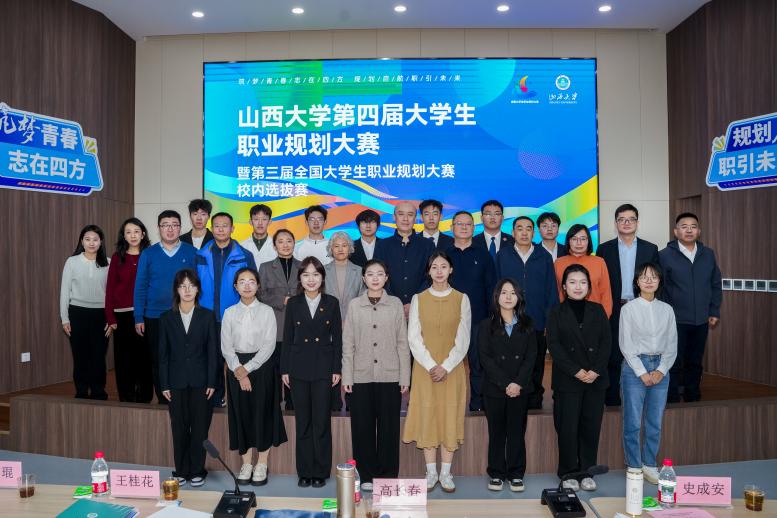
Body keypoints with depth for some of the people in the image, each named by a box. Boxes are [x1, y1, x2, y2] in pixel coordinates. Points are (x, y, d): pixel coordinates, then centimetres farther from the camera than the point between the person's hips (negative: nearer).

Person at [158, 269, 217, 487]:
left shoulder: (207, 316, 0)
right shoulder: (166, 318, 3)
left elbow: (212, 351, -1)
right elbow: (163, 353, 4)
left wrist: (211, 382, -6)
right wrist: (164, 384, 0)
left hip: (200, 380, -1)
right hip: (176, 381, 1)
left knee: (200, 427, 3)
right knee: (179, 427, 7)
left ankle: (197, 471, 16)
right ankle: (181, 470, 21)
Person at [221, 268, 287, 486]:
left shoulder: (266, 311, -3)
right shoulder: (229, 313, 4)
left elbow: (269, 345, -8)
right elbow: (226, 347, 0)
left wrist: (248, 368, -14)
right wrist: (238, 370, -13)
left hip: (261, 366, -2)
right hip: (237, 368, 2)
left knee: (262, 413, 2)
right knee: (241, 414, 6)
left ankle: (261, 465, 15)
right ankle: (246, 464, 19)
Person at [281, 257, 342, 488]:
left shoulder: (331, 303, 2)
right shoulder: (293, 304, 5)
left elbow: (337, 339, 3)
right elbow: (287, 339, 6)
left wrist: (336, 369, -2)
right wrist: (284, 369, 2)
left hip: (323, 369, -1)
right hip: (299, 369, 1)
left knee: (321, 422, 3)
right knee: (303, 423, 7)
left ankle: (321, 472, 15)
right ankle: (305, 472, 19)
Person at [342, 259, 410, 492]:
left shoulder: (396, 304, 4)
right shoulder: (354, 305, 5)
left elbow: (402, 343, 4)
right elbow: (348, 344, 5)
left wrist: (405, 377, 0)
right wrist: (347, 377, 0)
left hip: (390, 376, 0)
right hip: (361, 376, 1)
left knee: (389, 427, 4)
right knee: (362, 426, 5)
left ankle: (388, 475, 18)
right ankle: (367, 475, 19)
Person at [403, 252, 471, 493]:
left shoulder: (461, 299, 1)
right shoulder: (418, 299, 2)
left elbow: (463, 339, -2)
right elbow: (414, 338, -2)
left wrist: (446, 366, -12)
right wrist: (431, 365, -12)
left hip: (452, 369, 0)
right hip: (424, 368, 0)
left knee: (451, 416, 2)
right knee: (426, 416, 1)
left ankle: (446, 473, 13)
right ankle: (431, 472, 13)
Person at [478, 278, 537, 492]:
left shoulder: (527, 325, 7)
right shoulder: (487, 325, 2)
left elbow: (531, 356, 1)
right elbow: (485, 358, -5)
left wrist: (518, 383, -11)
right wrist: (505, 383, -13)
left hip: (520, 388, 1)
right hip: (494, 388, -1)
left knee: (517, 431, 6)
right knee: (496, 432, 6)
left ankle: (516, 474, 16)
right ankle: (496, 474, 16)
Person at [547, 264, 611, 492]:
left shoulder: (597, 310, 10)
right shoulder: (556, 313, 3)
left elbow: (606, 342, 3)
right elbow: (554, 345, -5)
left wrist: (596, 370, -10)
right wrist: (576, 371, -13)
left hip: (596, 379, 2)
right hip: (567, 381, -2)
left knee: (591, 427, 6)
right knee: (568, 428, 1)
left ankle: (587, 472, 20)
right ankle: (568, 473, 14)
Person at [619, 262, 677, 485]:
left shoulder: (667, 310, 8)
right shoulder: (628, 308, -3)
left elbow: (672, 344, 8)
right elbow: (626, 344, -5)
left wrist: (661, 370, -4)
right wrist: (642, 372, -10)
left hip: (660, 368, 3)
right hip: (634, 366, -3)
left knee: (655, 422, 8)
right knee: (633, 422, 0)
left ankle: (649, 465, 22)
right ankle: (634, 467, 13)